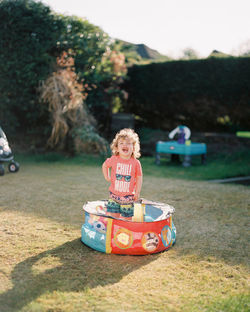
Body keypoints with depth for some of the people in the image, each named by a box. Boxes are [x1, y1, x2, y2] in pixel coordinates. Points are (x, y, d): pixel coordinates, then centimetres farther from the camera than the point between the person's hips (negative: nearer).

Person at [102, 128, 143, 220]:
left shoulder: (136, 163, -9)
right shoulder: (113, 159, -6)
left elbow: (139, 178, 1)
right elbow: (104, 165, 15)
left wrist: (137, 192, -3)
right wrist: (106, 177, 6)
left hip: (128, 197, -1)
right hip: (114, 195, 1)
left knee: (127, 219, 8)